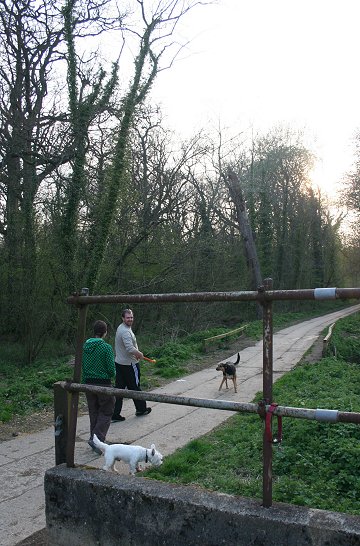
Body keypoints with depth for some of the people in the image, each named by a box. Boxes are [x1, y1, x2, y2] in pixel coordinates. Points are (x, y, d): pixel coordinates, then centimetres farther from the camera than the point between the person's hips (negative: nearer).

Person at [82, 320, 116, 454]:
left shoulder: (85, 346, 1)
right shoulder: (106, 347, -15)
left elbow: (81, 366, 6)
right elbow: (111, 368, -15)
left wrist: (85, 381, 17)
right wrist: (112, 375, 8)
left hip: (88, 383, 6)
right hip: (103, 384, -5)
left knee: (93, 413, 17)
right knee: (106, 413, 6)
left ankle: (95, 439, 23)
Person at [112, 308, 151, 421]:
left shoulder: (120, 328, 11)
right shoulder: (126, 331, -21)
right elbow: (130, 349, -30)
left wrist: (136, 353, 13)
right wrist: (140, 354, -13)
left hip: (119, 362, 9)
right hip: (129, 364, -9)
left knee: (119, 388, 8)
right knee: (135, 387, 9)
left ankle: (115, 414, 10)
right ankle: (141, 409, 26)